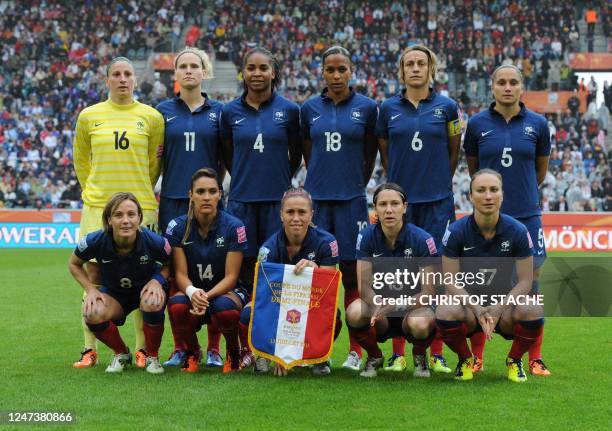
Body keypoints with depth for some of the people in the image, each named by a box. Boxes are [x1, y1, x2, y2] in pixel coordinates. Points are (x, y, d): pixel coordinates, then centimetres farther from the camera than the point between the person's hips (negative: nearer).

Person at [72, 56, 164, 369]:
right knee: (94, 275, 0)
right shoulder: (89, 116, 6)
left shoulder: (151, 117, 3)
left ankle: (142, 349, 7)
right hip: (97, 206, 1)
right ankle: (89, 349, 6)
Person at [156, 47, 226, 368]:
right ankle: (179, 348, 9)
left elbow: (226, 159, 9)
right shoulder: (163, 111, 9)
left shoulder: (218, 111, 7)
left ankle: (213, 349, 4)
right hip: (173, 200, 1)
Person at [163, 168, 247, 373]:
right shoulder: (177, 227, -6)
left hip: (225, 291, -1)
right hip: (191, 290, 1)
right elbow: (181, 273, -8)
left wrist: (207, 296, -30)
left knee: (224, 308, -38)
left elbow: (231, 276, -11)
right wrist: (192, 292, -31)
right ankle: (192, 352, -1)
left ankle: (233, 352, -2)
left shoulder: (234, 227, -11)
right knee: (178, 306, -35)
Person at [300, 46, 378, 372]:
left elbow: (370, 153, 10)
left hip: (351, 200, -2)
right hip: (316, 199, 2)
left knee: (352, 272, -1)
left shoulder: (366, 108, 2)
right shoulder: (310, 109, 7)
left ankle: (355, 350, 5)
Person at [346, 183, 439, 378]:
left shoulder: (422, 239, -14)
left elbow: (428, 291, -13)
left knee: (419, 324, -38)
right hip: (379, 302, 2)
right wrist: (378, 307, -31)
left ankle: (420, 356, 1)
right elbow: (364, 285, -9)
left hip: (413, 305, -2)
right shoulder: (366, 237, -6)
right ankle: (374, 357, 1)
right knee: (354, 312, -32)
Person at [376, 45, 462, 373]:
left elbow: (453, 151, 11)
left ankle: (437, 354, 6)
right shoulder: (389, 108, 5)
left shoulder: (446, 107, 2)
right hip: (399, 200, 1)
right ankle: (398, 353, 9)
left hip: (437, 201, -1)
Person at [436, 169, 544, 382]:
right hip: (468, 303, 0)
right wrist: (476, 309, -26)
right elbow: (451, 281, -10)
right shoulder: (456, 231, -10)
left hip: (505, 304, 1)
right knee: (444, 313, -34)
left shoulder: (517, 231, -9)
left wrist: (499, 308, -23)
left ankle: (514, 360, 2)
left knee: (534, 312, -32)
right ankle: (465, 360, 0)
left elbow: (525, 281, -8)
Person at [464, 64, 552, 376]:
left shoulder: (537, 124, 0)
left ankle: (535, 359, 8)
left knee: (530, 283, 1)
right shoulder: (478, 124, -1)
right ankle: (476, 356, 15)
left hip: (526, 215, 0)